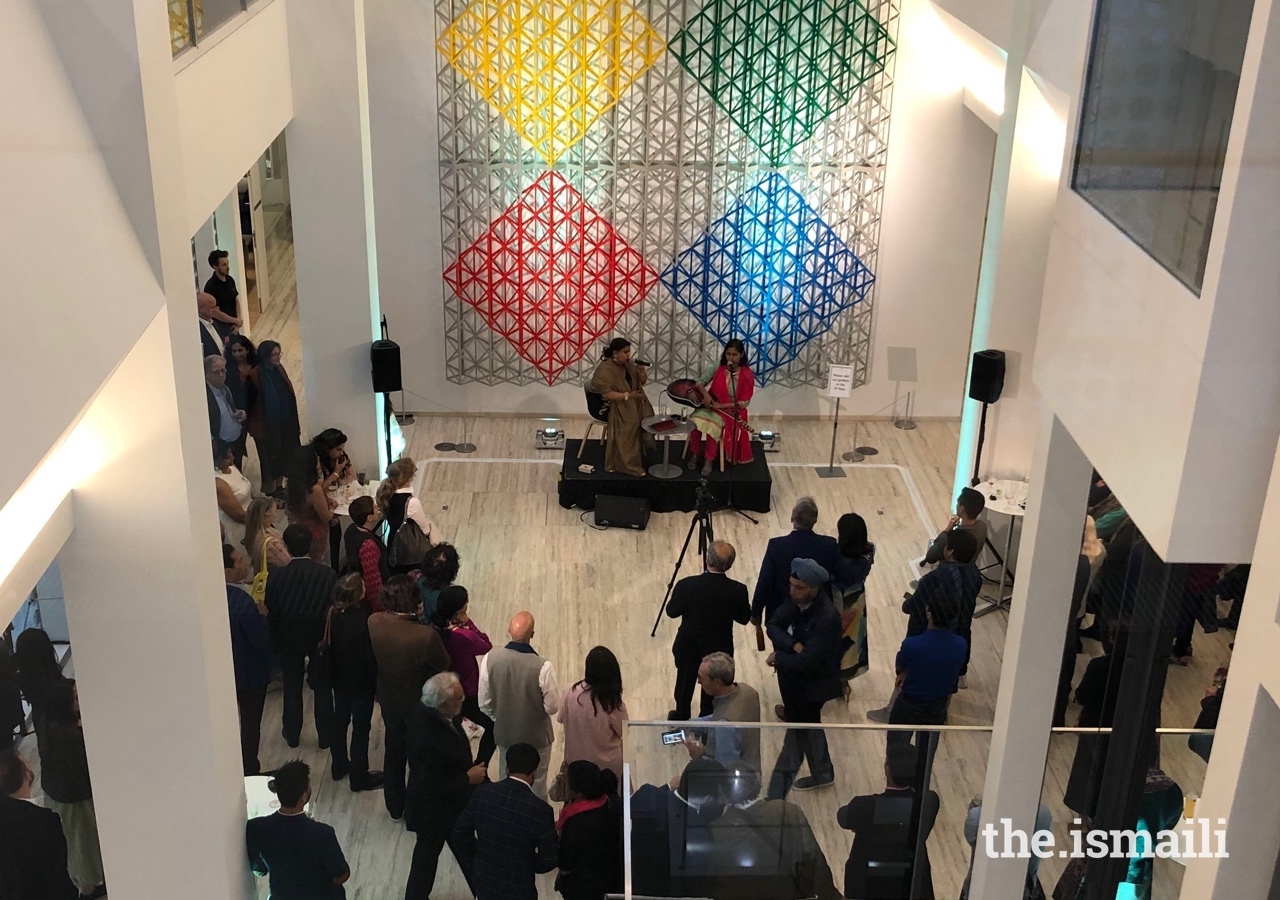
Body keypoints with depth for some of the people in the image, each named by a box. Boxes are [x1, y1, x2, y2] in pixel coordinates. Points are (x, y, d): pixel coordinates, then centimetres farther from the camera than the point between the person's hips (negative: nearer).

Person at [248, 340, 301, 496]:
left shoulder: (279, 369, 3)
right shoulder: (256, 374, -17)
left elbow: (289, 397, 8)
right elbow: (251, 401, -11)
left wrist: (295, 423, 11)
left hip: (284, 424, 6)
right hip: (266, 426, -6)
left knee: (283, 457, 14)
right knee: (270, 459, 3)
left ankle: (278, 488, 29)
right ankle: (270, 492, 16)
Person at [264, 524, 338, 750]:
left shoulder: (277, 577, -19)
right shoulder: (328, 575, -19)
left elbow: (271, 614, -10)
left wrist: (274, 640, 6)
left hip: (289, 639, 0)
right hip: (321, 637, 0)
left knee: (292, 687, 18)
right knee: (322, 688, 15)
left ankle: (292, 734, 33)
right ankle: (325, 736, 27)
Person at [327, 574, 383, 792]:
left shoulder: (334, 616, -10)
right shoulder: (364, 621, -28)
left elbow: (330, 647, 3)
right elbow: (370, 657, -21)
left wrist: (333, 675, 16)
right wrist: (377, 684, -8)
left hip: (340, 679, 7)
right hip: (361, 683, -7)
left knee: (340, 722, 22)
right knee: (361, 728, 6)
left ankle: (339, 766, 39)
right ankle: (359, 778, 17)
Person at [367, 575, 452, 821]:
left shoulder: (374, 623, -23)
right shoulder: (426, 635, -37)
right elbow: (444, 665, -18)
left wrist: (412, 617, -8)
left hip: (388, 699, 4)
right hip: (420, 704, -4)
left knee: (394, 749, 26)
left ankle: (395, 807, 45)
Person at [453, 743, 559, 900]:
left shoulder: (483, 793, -12)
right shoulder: (540, 810, -24)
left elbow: (460, 834, -1)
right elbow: (548, 861, -17)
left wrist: (477, 866, 12)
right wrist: (554, 836, 3)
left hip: (484, 884, 4)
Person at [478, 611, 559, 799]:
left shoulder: (490, 658, -20)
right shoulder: (542, 667, -31)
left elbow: (484, 702, -8)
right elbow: (552, 707, -18)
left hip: (504, 734, 3)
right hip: (535, 736, -3)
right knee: (536, 787, 20)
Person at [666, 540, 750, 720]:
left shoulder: (687, 585, -25)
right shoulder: (738, 590, -23)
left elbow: (672, 611, -10)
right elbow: (744, 618, -6)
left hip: (688, 647, 0)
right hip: (719, 649, 0)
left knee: (685, 683, 25)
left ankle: (681, 718, 45)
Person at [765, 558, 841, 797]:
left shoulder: (827, 618, -33)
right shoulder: (798, 600, -9)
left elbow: (807, 662, -33)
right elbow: (773, 625, -7)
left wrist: (777, 657, -19)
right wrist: (793, 645, -24)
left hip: (815, 684, -8)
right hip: (800, 679, 8)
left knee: (797, 732, 1)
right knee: (808, 725, 25)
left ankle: (776, 794, 11)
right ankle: (823, 774, 45)